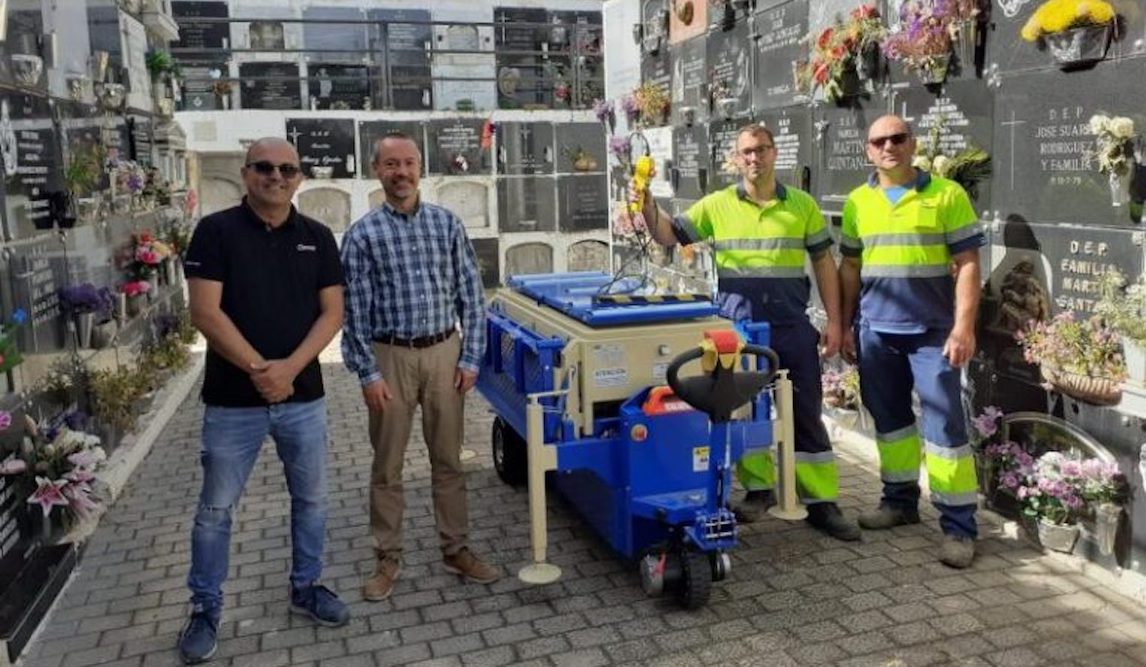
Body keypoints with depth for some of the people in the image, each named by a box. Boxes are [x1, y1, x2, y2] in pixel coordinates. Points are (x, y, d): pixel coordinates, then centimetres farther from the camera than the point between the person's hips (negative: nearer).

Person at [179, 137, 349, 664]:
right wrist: (258, 370, -17)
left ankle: (306, 587, 32)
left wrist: (290, 367, -13)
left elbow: (332, 313, 1)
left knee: (311, 499, 13)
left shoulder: (317, 237, 5)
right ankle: (205, 608, 24)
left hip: (303, 395, 3)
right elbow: (206, 312, -11)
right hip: (233, 399, -3)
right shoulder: (216, 231, -5)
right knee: (216, 507, 8)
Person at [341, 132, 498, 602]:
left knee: (448, 460, 12)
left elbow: (471, 296, 3)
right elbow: (355, 310, -3)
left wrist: (470, 357, -2)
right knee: (387, 466, 8)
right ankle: (388, 559, 23)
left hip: (444, 352, 2)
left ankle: (456, 550, 26)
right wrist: (367, 373, -7)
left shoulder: (448, 224, 3)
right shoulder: (362, 235, -2)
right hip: (391, 356, -1)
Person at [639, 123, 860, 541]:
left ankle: (821, 502, 15)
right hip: (737, 325, 0)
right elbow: (669, 235, 3)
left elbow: (823, 263, 8)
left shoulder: (802, 205, 5)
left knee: (806, 412, 5)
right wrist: (647, 204, -15)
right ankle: (758, 487, 28)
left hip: (792, 326, 0)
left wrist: (834, 320, 2)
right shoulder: (717, 205, 3)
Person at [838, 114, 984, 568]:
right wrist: (845, 325, 10)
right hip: (876, 330, 4)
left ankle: (959, 525, 5)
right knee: (889, 419, 13)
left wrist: (963, 327, -12)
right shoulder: (858, 202, 9)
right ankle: (900, 499, 28)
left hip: (933, 330, -4)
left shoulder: (947, 194, -1)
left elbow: (967, 264, -4)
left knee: (945, 425, -3)